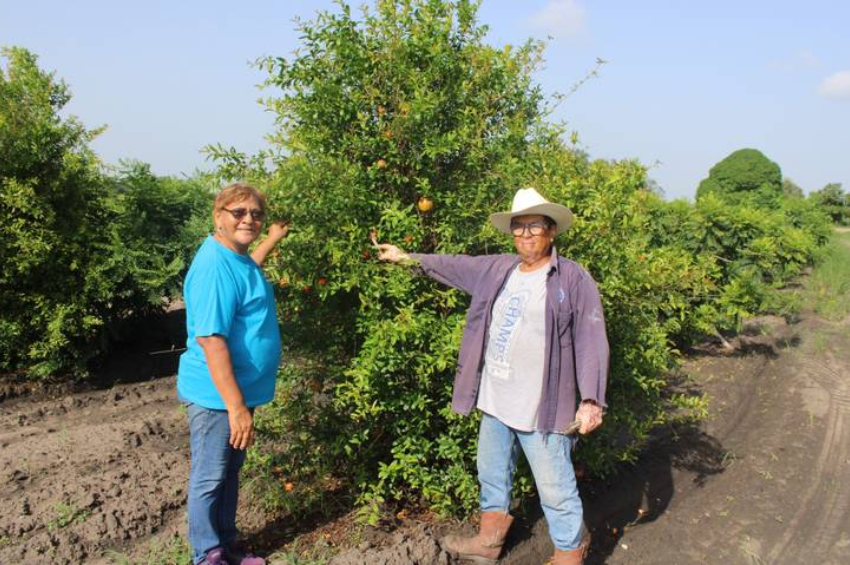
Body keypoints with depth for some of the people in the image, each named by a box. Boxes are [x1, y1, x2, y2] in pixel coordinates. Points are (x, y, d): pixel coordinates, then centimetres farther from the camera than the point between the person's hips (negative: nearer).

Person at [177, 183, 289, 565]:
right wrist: (236, 406, -28)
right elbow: (211, 339, -28)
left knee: (229, 472, 21)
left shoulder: (235, 257, 7)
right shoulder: (215, 266, -24)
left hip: (238, 388, 10)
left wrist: (273, 239, 36)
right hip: (218, 395, -10)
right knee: (210, 478, 7)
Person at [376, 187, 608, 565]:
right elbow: (455, 265, 22)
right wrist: (408, 258, 25)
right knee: (492, 475, 24)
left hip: (542, 409, -7)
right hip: (495, 403, 7)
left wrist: (591, 400, -22)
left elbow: (592, 344, -15)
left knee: (556, 490, 1)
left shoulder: (574, 280, -11)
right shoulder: (496, 269, 7)